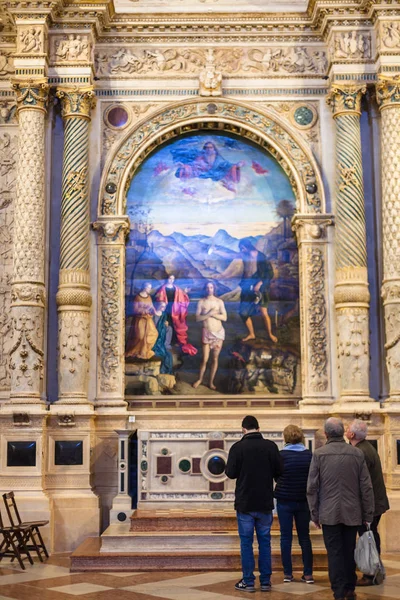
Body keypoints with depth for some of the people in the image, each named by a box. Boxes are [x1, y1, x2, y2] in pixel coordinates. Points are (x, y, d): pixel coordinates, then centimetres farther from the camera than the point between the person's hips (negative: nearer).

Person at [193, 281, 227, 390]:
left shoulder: (219, 301, 1)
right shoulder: (201, 302, -1)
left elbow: (224, 317, -6)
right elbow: (198, 318, -8)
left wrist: (213, 314, -17)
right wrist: (209, 313, -19)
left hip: (219, 332, 1)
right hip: (207, 333, -1)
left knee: (215, 359, 7)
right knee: (205, 359, 0)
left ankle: (211, 382, 19)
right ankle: (200, 379, 22)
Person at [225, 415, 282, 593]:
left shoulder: (238, 447, -10)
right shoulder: (271, 446, -6)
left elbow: (230, 473, -10)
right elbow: (279, 472, -4)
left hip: (245, 503, -2)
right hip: (265, 502, 2)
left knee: (246, 542, 6)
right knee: (264, 541, 10)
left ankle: (248, 581, 9)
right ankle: (265, 581, 13)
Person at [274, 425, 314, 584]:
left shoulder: (281, 455, -9)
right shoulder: (309, 455, -3)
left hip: (284, 500, -2)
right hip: (303, 501, 2)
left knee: (286, 537, 5)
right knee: (304, 537, 10)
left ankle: (287, 573, 7)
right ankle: (308, 574, 9)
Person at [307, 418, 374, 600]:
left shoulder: (319, 454, -7)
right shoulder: (357, 454, -2)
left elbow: (312, 488, -6)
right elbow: (366, 487, 0)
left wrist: (314, 514, 2)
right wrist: (367, 515, 8)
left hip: (329, 514, -2)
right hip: (352, 513, 2)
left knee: (335, 553, 3)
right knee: (349, 552, 15)